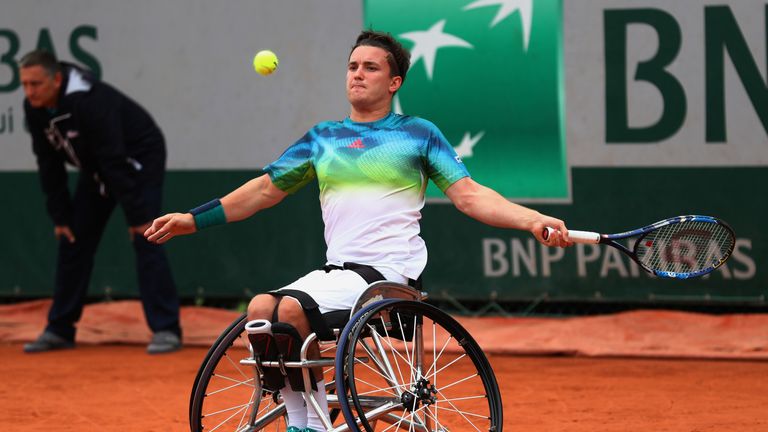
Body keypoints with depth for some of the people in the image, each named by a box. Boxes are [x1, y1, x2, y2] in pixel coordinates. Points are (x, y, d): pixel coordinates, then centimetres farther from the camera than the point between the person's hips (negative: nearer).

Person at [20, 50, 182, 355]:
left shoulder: (90, 101, -35)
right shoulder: (36, 109, -12)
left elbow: (115, 161, -34)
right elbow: (49, 164, -3)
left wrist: (136, 215, -31)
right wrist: (60, 215, -5)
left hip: (139, 160, -8)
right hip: (96, 169, 8)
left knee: (144, 239, -17)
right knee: (73, 241, 5)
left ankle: (166, 330, -16)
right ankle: (59, 330, 14)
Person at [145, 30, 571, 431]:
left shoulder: (418, 133, 6)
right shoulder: (323, 137, 18)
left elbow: (469, 194, 1)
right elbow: (266, 189, 21)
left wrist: (532, 220, -15)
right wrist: (192, 219, 14)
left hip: (389, 272, -5)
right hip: (336, 271, 5)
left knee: (291, 309, -28)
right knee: (261, 309, -20)